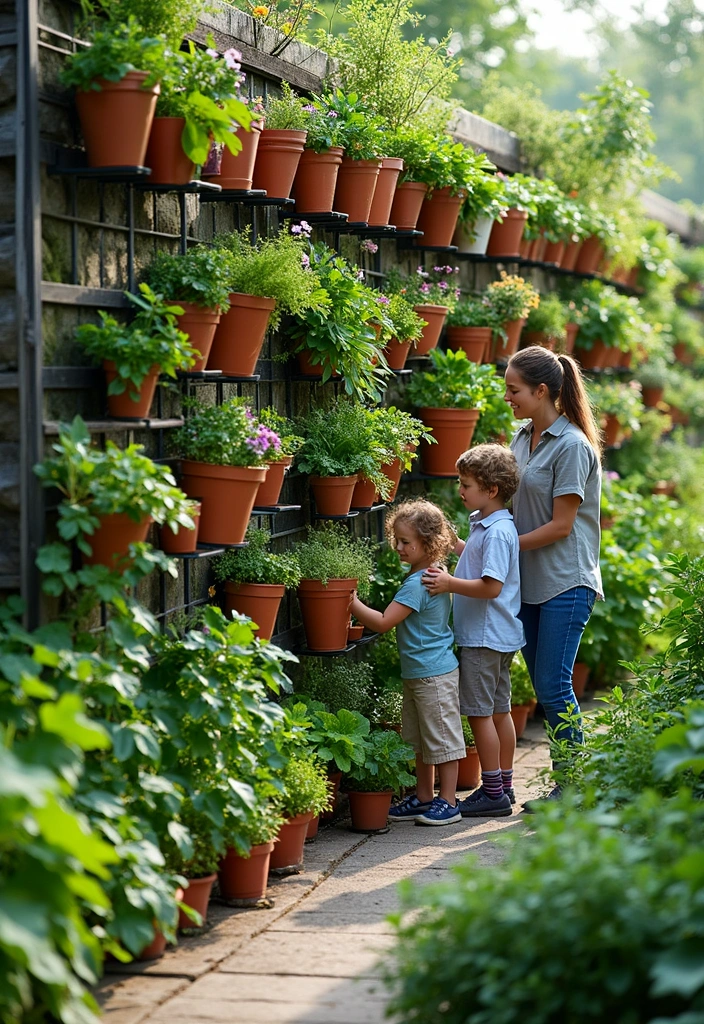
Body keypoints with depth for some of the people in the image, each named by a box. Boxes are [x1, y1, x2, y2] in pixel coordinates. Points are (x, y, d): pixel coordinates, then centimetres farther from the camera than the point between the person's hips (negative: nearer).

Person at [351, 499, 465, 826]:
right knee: (420, 739, 17)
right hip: (417, 673, 11)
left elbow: (383, 622, -23)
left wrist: (352, 602, -18)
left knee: (442, 738, 0)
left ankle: (448, 801, 8)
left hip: (434, 674, -10)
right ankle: (424, 797, 25)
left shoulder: (417, 584, -22)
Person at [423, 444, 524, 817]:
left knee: (480, 713, -5)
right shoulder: (486, 525, 11)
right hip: (499, 635, 10)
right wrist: (453, 543, 21)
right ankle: (503, 786, 21)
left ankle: (493, 793, -1)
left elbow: (491, 586, -25)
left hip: (484, 637, -10)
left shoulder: (496, 532, -20)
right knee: (500, 710, 14)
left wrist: (451, 584, -29)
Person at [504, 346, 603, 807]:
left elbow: (560, 526, -15)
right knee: (546, 686, 9)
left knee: (553, 686, -7)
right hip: (528, 583, 8)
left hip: (566, 582, -8)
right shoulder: (522, 439, 10)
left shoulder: (572, 446, -14)